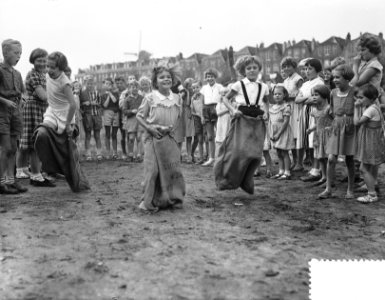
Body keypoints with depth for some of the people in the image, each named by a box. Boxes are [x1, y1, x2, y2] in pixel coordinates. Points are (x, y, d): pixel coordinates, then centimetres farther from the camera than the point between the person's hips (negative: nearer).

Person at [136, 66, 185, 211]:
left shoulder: (176, 98, 5)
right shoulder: (150, 98, -6)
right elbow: (139, 116, 0)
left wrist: (173, 127, 3)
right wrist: (149, 127, -13)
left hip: (170, 138, 4)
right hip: (154, 138, -4)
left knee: (173, 169, 7)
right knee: (153, 169, -4)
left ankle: (173, 198, 21)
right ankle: (150, 202, 7)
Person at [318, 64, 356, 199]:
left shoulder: (354, 92, -8)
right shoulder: (333, 92, 4)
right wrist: (336, 120, 8)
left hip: (350, 128, -3)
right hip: (336, 127, 3)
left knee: (349, 160, 6)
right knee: (331, 159, -4)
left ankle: (350, 189, 20)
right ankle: (328, 189, 3)